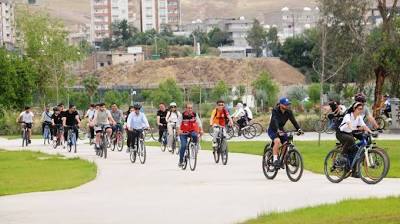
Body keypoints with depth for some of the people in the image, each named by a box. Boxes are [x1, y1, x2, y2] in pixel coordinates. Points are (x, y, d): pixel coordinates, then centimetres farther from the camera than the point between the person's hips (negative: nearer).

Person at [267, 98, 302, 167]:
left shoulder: (288, 112, -9)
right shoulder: (275, 111, -23)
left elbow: (293, 120, -18)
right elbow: (275, 121, -38)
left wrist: (298, 129, -33)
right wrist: (278, 130, -54)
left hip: (281, 130, 5)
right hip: (272, 130, -5)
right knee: (277, 141, -31)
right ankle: (275, 160, -30)